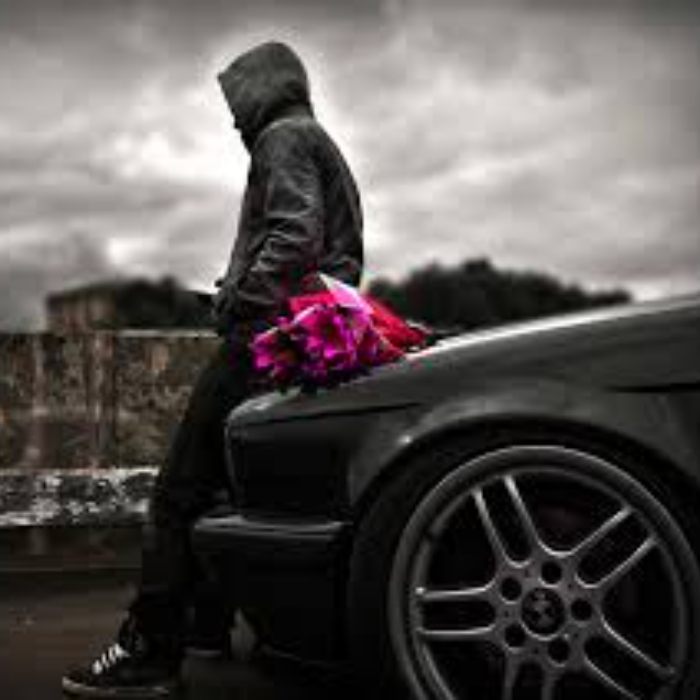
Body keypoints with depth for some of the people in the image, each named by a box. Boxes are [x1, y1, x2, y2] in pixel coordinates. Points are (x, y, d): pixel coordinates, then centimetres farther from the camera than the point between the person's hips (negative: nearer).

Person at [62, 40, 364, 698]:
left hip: (265, 337, -10)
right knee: (224, 484, 14)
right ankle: (208, 629, 19)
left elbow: (295, 236, -19)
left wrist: (238, 301, -13)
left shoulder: (284, 137, -1)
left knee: (179, 492, -11)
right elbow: (338, 254, 28)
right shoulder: (324, 148, 29)